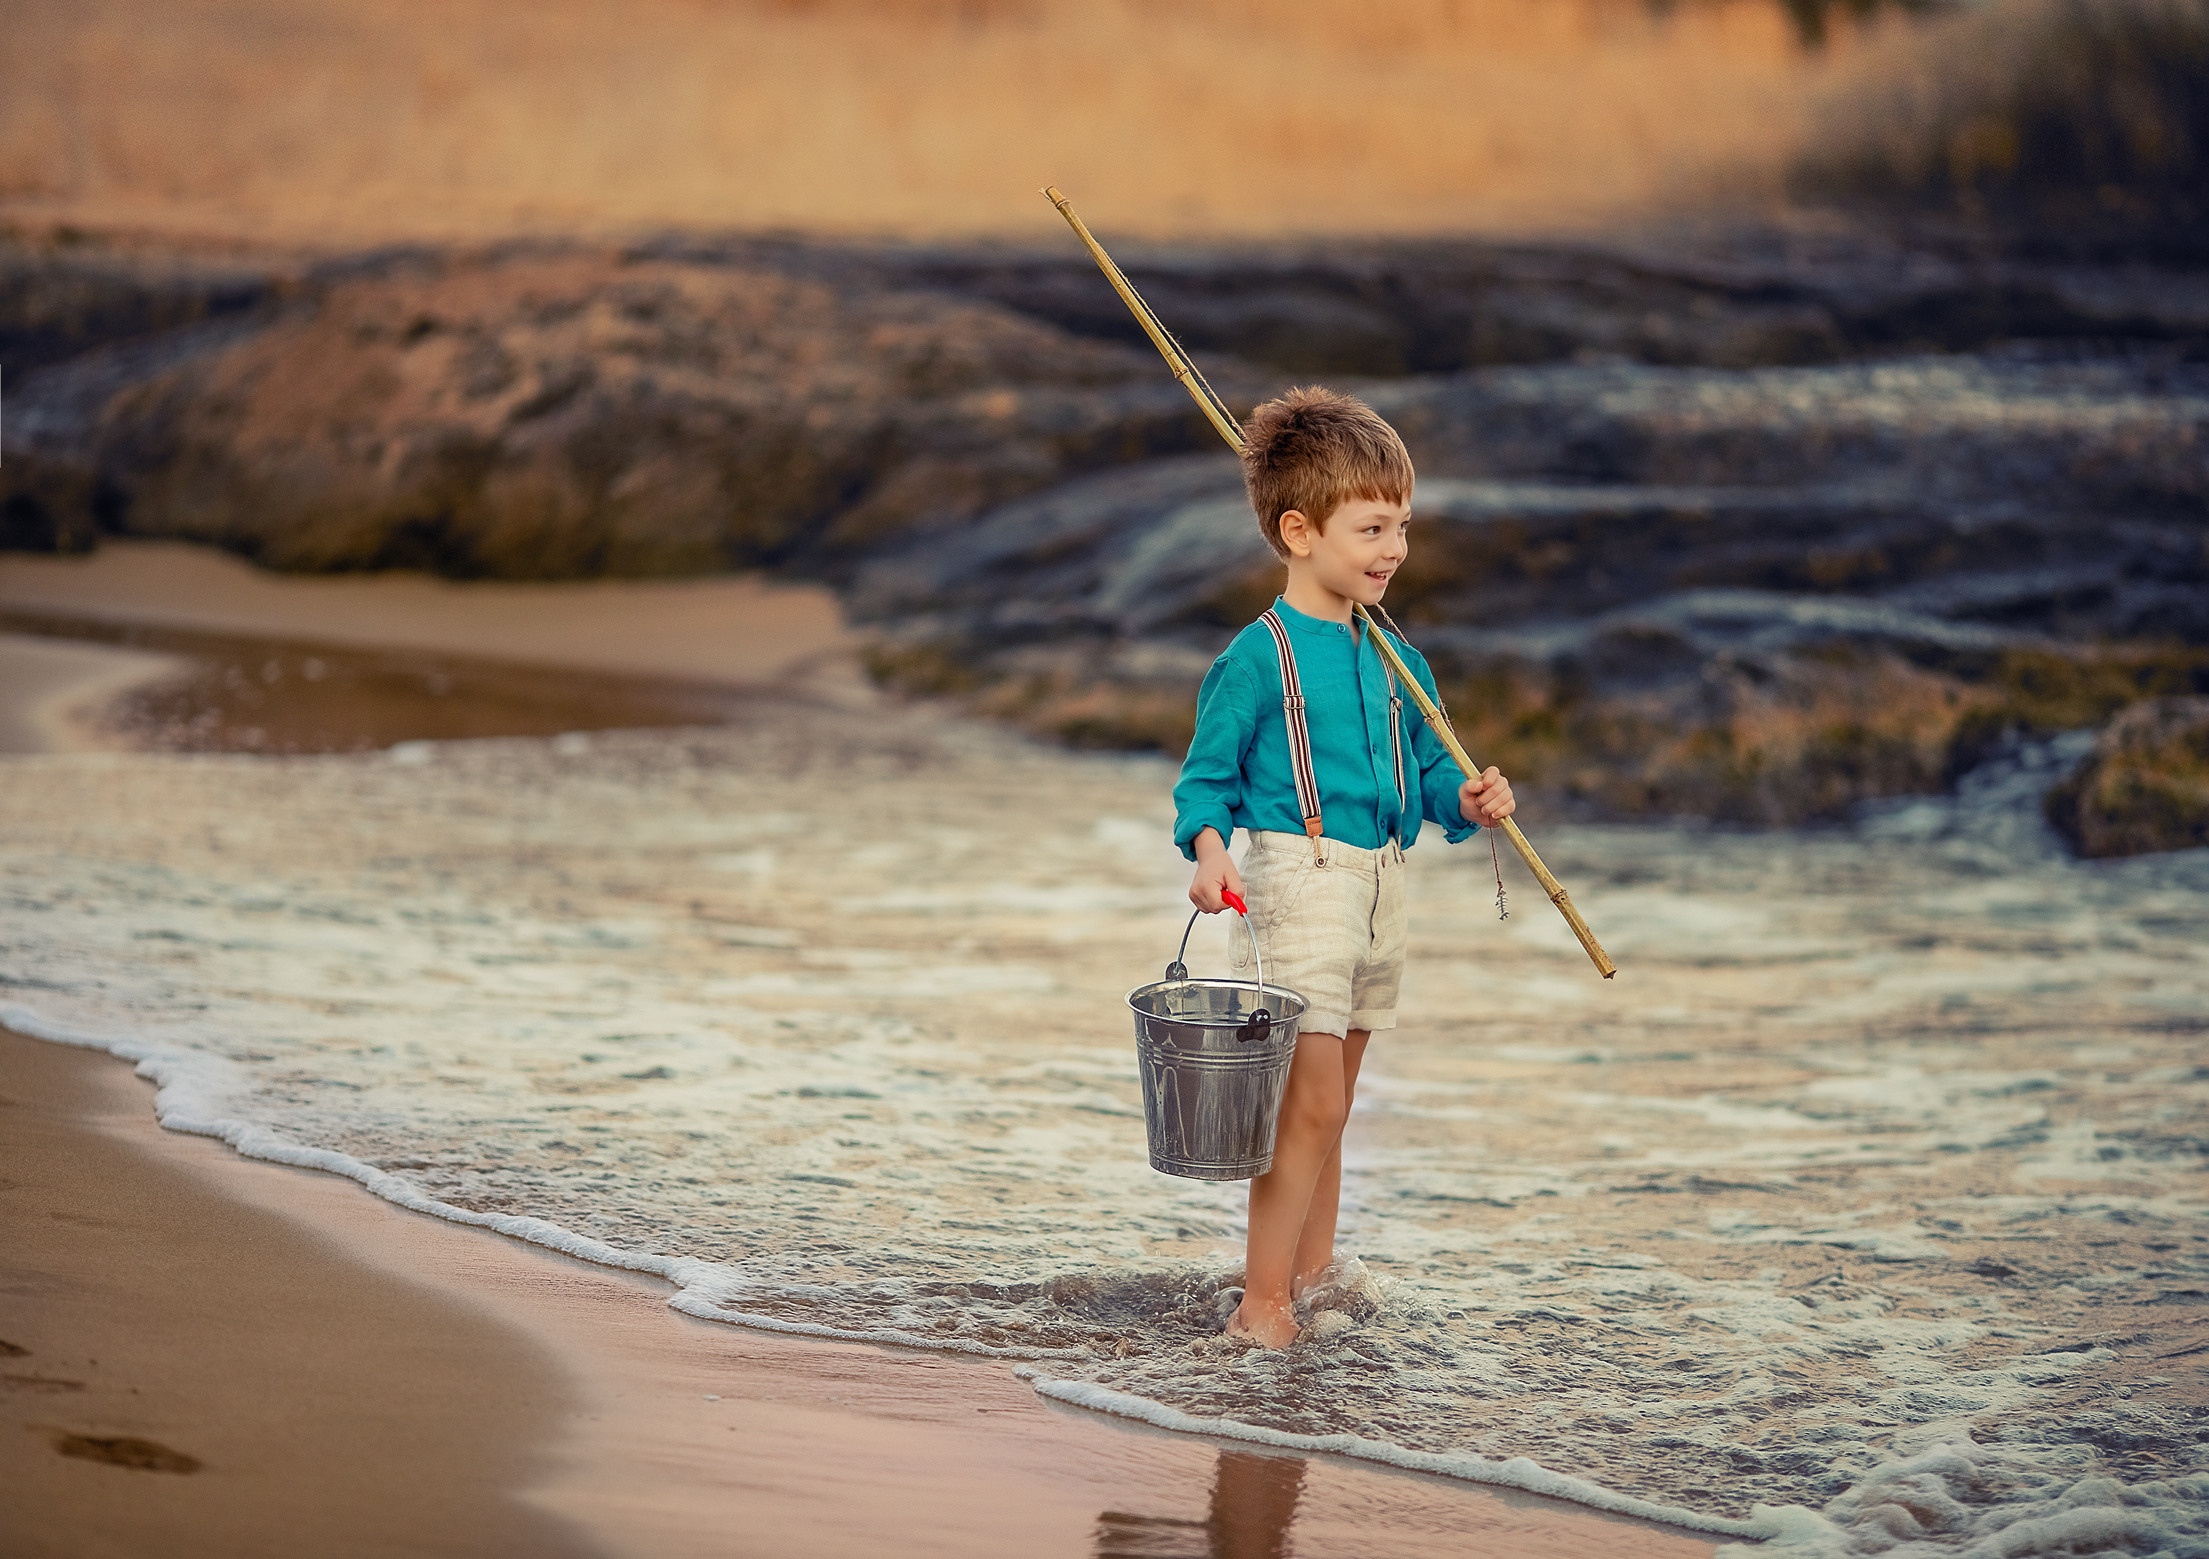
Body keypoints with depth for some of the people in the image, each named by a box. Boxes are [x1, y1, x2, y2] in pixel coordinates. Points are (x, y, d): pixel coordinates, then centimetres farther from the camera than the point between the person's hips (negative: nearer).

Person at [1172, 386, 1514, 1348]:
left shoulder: (1394, 660, 11)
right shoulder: (1258, 658, -10)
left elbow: (1426, 769, 17)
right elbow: (1206, 778, -7)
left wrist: (1467, 801, -3)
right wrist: (1209, 849, -25)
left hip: (1377, 890, 7)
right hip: (1296, 882, -7)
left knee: (1328, 1108, 15)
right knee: (1309, 1104, -11)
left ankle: (1314, 1279, 25)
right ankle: (1263, 1302, -6)